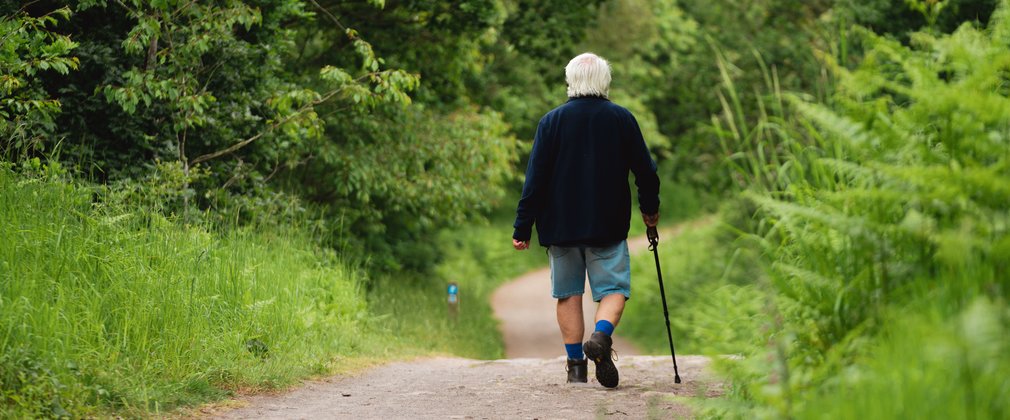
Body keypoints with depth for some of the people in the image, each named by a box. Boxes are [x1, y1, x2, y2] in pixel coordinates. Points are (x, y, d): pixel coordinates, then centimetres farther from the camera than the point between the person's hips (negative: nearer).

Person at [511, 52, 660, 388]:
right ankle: (601, 336, -24)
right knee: (613, 288, 4)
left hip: (560, 225, 1)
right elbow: (646, 170, 5)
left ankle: (575, 364, 7)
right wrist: (650, 208, 23)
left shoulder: (552, 121, -2)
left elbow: (535, 178, -4)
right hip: (609, 224, -1)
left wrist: (523, 227, -1)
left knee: (569, 293, 10)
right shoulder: (622, 119, 0)